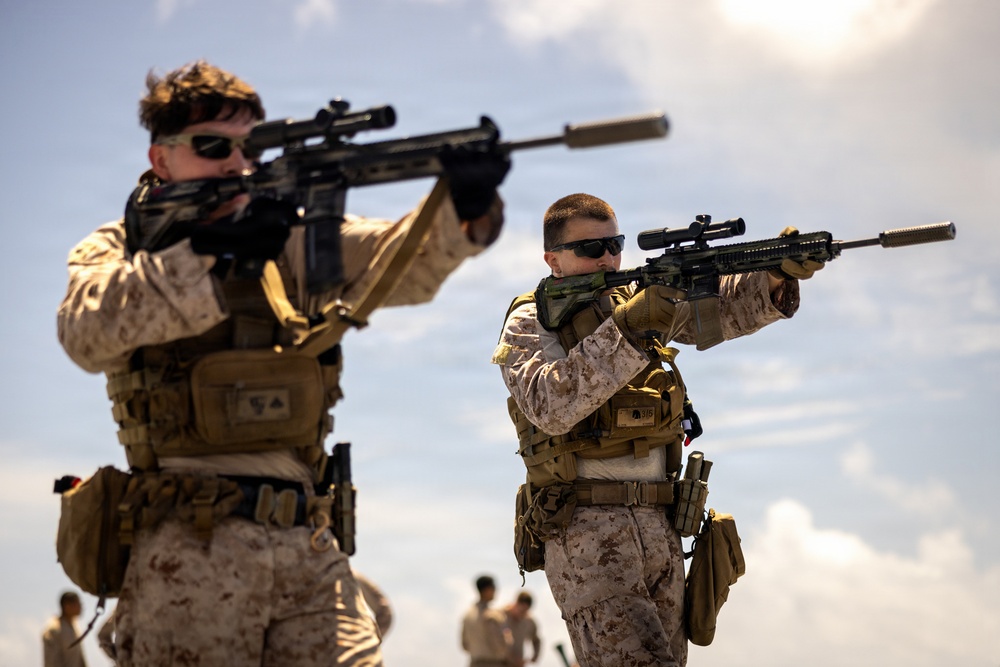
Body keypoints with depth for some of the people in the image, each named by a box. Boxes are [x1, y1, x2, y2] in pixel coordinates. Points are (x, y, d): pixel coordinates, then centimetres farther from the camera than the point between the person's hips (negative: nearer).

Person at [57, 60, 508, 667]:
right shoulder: (116, 250, 8)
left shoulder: (295, 238, 13)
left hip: (308, 548, 3)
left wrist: (463, 206, -26)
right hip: (189, 548, -2)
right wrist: (203, 250, -24)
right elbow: (89, 333, -14)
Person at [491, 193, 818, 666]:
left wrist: (775, 275, -20)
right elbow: (551, 406, -18)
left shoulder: (645, 302, 16)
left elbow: (723, 307, 1)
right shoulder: (530, 322, 0)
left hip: (659, 525, 6)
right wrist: (626, 329, -25)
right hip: (586, 526, -6)